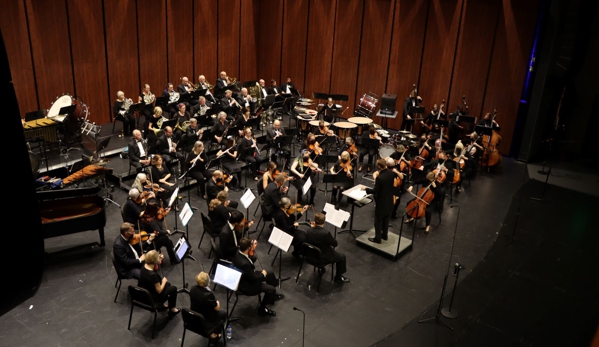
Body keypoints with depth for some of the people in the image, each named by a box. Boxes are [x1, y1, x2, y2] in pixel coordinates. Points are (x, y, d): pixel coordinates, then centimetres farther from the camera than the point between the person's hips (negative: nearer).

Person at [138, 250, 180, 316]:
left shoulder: (145, 266, -12)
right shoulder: (153, 274, -35)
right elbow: (159, 291, -23)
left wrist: (159, 259, -5)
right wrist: (164, 281, -7)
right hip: (152, 298, -8)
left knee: (168, 284, 26)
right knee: (173, 288, 12)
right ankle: (172, 309, 28)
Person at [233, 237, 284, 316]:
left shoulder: (238, 253, -13)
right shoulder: (244, 263, -40)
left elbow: (250, 261, 5)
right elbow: (253, 278, -27)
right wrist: (263, 274, -9)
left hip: (247, 276, 10)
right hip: (247, 285, -10)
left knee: (270, 274, 18)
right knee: (271, 289, -15)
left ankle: (272, 296, 41)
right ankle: (262, 309, 9)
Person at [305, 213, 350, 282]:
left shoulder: (309, 231, -16)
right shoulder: (325, 233, -33)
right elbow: (335, 244, -17)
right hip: (323, 258, -6)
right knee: (342, 256, 15)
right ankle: (338, 277, 29)